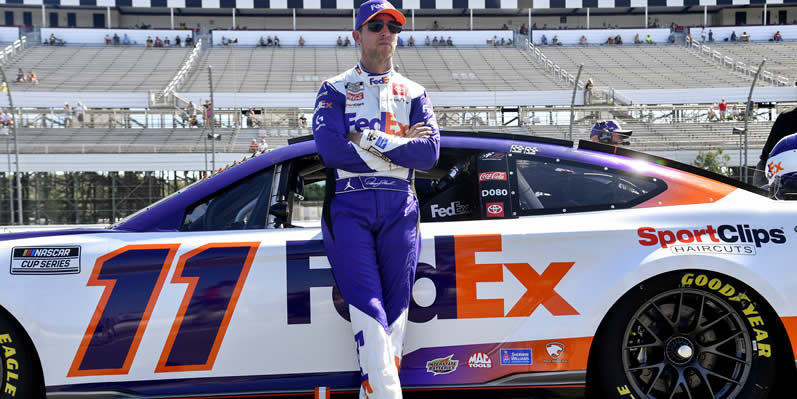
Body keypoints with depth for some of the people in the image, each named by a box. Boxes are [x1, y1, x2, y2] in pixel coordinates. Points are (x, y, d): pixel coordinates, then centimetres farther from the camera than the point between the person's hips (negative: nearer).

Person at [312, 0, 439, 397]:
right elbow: (330, 149, -9)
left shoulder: (413, 93, 16)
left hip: (399, 209, 3)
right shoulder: (335, 89, 10)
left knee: (395, 308, 1)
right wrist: (399, 147, -5)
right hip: (348, 208, -2)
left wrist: (370, 139, -9)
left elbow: (429, 152, -1)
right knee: (368, 309, -12)